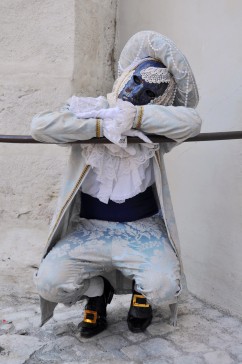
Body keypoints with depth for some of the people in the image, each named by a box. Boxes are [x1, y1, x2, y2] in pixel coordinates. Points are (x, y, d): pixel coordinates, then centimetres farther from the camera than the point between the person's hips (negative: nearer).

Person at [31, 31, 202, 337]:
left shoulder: (156, 131, -3)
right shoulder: (88, 110, -5)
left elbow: (190, 121, -23)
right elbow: (40, 126, -21)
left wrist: (133, 115, -28)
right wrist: (102, 126, -24)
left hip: (142, 230, 0)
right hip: (89, 228, 1)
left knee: (164, 286, -24)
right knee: (49, 283, -18)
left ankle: (141, 290, 16)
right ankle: (96, 291, 18)